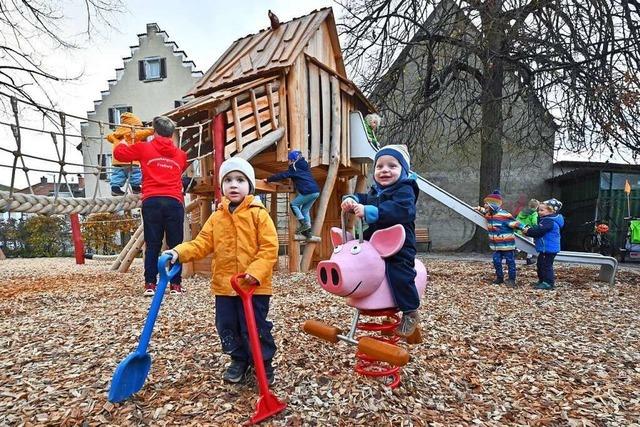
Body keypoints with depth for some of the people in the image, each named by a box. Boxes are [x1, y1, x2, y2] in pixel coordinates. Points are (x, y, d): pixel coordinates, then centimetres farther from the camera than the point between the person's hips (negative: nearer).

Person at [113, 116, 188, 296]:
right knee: (175, 245, 5)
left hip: (151, 201, 0)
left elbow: (119, 153, 17)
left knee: (152, 245, 6)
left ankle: (150, 284, 5)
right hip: (174, 202, 0)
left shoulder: (144, 148, 10)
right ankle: (176, 284, 6)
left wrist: (122, 143, 38)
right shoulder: (181, 154, 15)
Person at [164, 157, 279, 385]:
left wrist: (256, 272, -23)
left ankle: (264, 362, 24)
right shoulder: (217, 217, 8)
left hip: (254, 286, -5)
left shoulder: (259, 214, -7)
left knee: (254, 327, 2)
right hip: (224, 285, 5)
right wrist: (180, 252, -13)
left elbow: (269, 248, -12)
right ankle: (239, 360, 36)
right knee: (227, 327, 14)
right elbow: (202, 243, 4)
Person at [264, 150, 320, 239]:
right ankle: (308, 231, 12)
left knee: (293, 204, 6)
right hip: (316, 191, 8)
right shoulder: (304, 166, 22)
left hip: (308, 192, -8)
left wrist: (268, 179, 5)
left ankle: (304, 223, -5)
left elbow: (282, 175, -3)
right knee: (305, 209, 16)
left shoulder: (294, 168, 0)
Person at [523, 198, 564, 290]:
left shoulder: (549, 221, -20)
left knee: (546, 265, -7)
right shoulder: (546, 220, 14)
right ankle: (542, 280, 30)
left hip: (548, 248, -11)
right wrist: (529, 230, 1)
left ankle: (549, 283, -2)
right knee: (540, 264, 19)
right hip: (545, 248, 11)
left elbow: (538, 230, -26)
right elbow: (539, 229, 16)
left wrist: (528, 231, -14)